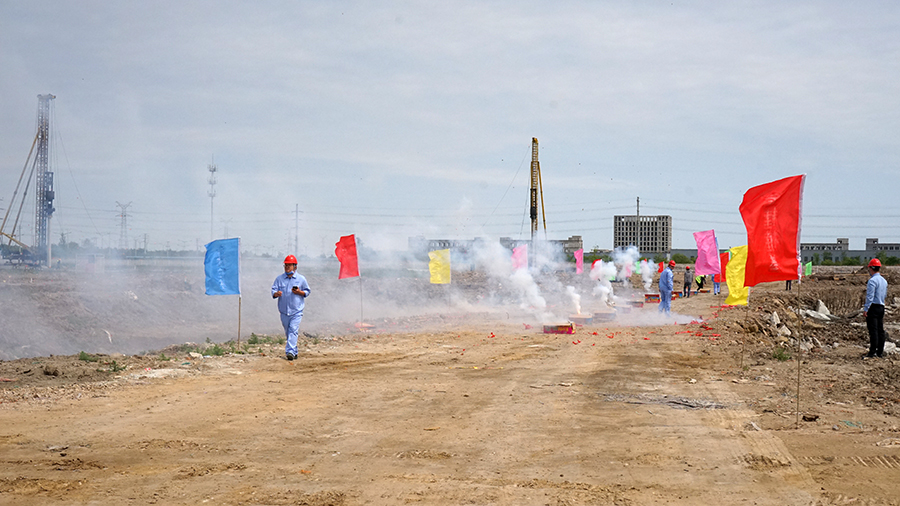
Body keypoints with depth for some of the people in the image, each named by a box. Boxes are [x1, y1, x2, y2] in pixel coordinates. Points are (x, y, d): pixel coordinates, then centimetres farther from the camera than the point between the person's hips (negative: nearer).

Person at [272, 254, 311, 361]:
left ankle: (290, 352, -23)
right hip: (284, 311, 3)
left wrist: (299, 292, -11)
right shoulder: (279, 278, 9)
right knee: (287, 332, 10)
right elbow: (273, 290, 3)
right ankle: (294, 351, 24)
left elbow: (307, 292, 9)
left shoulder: (301, 279, 4)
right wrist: (276, 294, -20)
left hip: (296, 311, -3)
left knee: (293, 330, -16)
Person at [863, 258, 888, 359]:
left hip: (873, 306, -9)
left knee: (873, 330, -10)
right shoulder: (884, 281, 14)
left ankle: (872, 352, -12)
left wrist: (865, 309, -16)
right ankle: (880, 352, 13)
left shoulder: (872, 280, -14)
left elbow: (870, 296, -18)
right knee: (880, 329, 10)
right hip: (882, 306, 9)